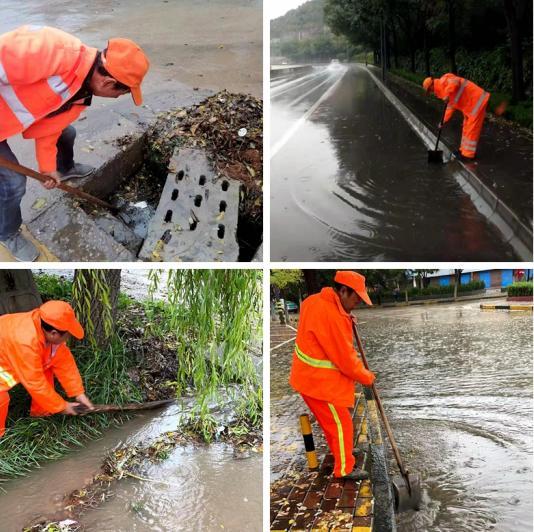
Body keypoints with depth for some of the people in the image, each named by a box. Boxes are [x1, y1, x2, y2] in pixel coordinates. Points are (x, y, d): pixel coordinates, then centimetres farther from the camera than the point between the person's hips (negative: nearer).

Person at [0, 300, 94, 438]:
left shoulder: (48, 330, -21)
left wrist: (79, 393, -14)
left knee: (45, 371, 5)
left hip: (11, 350, 8)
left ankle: (41, 413, 20)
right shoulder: (27, 342, -43)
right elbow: (35, 383, -33)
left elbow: (64, 360, -13)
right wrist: (61, 406, -22)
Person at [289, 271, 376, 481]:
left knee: (331, 421, 26)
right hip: (320, 382, -10)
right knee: (341, 424, 7)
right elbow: (345, 358, -23)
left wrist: (346, 321, 4)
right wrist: (367, 377, -6)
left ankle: (340, 455, 44)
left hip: (308, 375, 10)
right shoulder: (331, 316, -29)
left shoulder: (314, 300, 0)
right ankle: (345, 469, 23)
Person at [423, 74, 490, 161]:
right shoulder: (442, 91, 17)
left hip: (477, 100, -10)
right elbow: (451, 106, 19)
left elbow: (455, 82, -33)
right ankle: (464, 150, 30)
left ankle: (468, 155, 0)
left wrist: (447, 94, -36)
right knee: (466, 128, 18)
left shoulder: (443, 81, -12)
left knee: (472, 129, -5)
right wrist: (444, 121, 13)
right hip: (470, 104, 10)